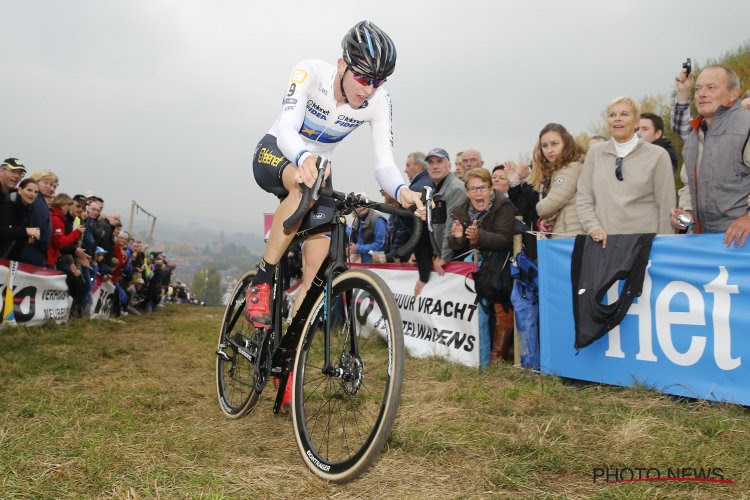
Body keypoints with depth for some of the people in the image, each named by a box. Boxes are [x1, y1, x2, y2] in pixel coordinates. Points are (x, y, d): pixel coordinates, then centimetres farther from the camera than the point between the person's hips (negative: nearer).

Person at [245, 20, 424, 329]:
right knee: (306, 185, -39)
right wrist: (304, 159, -62)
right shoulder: (311, 72, -27)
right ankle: (261, 283, -28)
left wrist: (401, 192, -47)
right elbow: (286, 128, -39)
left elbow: (384, 164, -24)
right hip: (275, 154, -4)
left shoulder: (378, 101, -18)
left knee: (321, 239, -22)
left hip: (317, 165, 4)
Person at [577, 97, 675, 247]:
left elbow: (666, 205, 2)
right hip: (604, 241, 2)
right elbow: (583, 199, 7)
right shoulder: (595, 153, 8)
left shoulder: (658, 155, 2)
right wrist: (594, 228, -6)